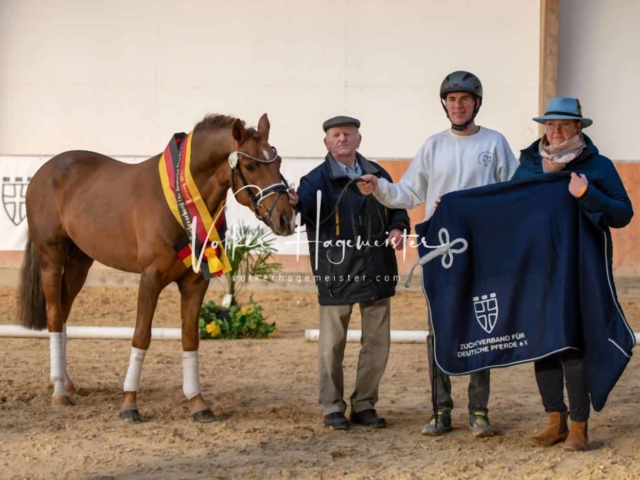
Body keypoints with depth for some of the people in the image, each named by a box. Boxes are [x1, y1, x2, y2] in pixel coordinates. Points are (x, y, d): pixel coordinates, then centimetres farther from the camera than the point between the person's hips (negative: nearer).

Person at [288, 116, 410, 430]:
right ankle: (333, 407, 15)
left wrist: (398, 227, -2)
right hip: (337, 272, -4)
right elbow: (305, 208, -22)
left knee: (377, 342, 9)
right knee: (333, 344, 3)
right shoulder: (318, 179, -5)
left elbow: (397, 207, 20)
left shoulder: (378, 175, 11)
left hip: (376, 271, 5)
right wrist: (295, 203, -46)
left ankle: (364, 404, 22)